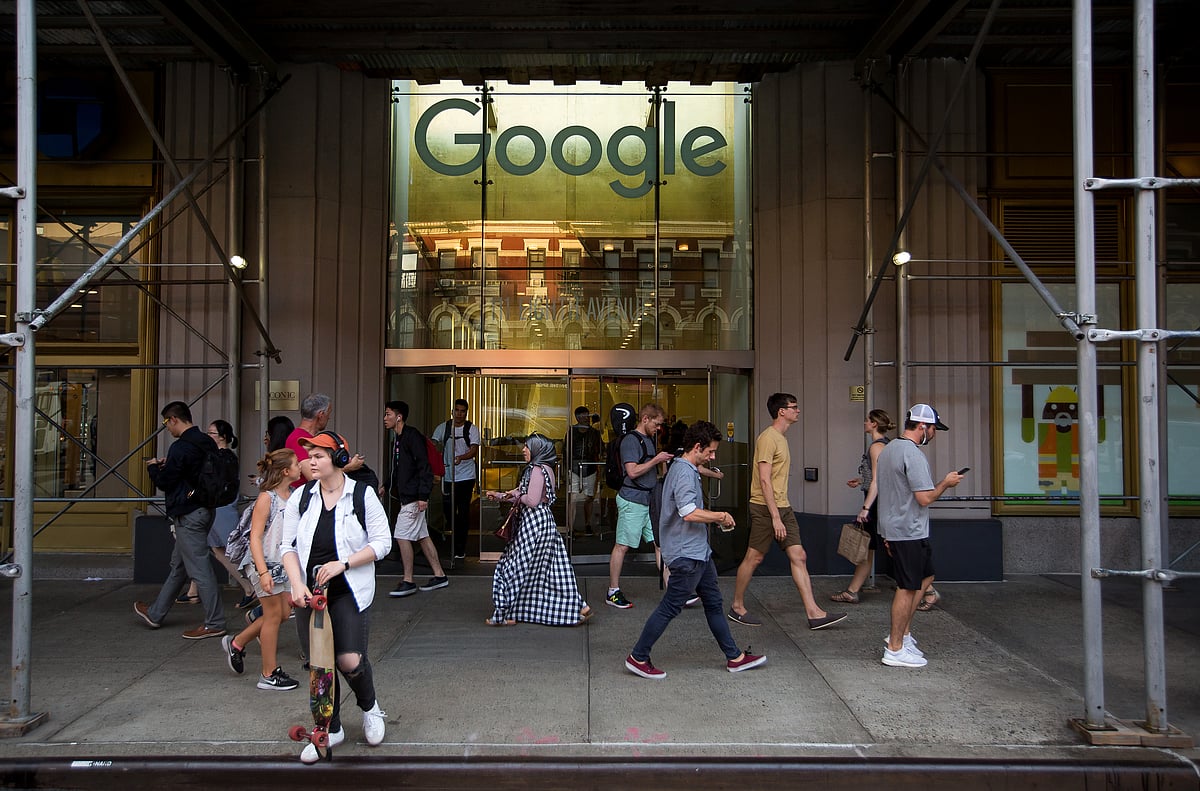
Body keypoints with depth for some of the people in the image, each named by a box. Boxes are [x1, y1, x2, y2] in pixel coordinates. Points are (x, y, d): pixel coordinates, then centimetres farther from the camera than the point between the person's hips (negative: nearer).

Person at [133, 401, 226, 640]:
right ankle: (155, 613, 34)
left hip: (188, 514, -10)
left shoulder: (180, 447, -19)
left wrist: (153, 467, 7)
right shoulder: (207, 443, 9)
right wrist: (166, 465, 15)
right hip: (204, 510, 10)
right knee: (179, 564, 19)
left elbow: (165, 482, -12)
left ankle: (214, 623, 0)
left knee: (199, 568, -5)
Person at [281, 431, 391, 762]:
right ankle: (331, 731, 27)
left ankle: (369, 707, 21)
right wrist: (297, 584, -10)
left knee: (350, 660, -13)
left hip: (349, 592, -3)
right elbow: (288, 545, 5)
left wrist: (343, 564, -16)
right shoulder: (301, 497, 3)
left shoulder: (362, 495, -6)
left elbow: (381, 542, -5)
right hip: (310, 593, 3)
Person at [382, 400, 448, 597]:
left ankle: (408, 582, 0)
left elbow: (424, 466, -19)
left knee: (402, 536, -8)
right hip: (407, 496, 10)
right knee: (422, 536, 12)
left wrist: (423, 496, -23)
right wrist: (387, 486, 14)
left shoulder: (412, 436, -14)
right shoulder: (397, 439, 15)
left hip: (413, 497, -10)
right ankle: (439, 576, 18)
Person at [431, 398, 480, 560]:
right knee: (447, 509, 5)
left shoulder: (472, 429, -1)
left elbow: (474, 450, -11)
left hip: (466, 476, -2)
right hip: (448, 476, 2)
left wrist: (461, 457, -31)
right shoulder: (443, 428, 5)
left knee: (463, 511, 0)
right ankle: (455, 532, 32)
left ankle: (460, 549, 9)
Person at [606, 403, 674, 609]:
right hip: (632, 500, -9)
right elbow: (633, 471, -20)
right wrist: (656, 460, -15)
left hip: (650, 499, 9)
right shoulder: (631, 440, -11)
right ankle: (613, 592, 9)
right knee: (622, 546, 0)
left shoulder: (649, 440, 18)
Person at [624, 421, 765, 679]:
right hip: (687, 554, -11)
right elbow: (689, 512, -30)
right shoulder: (684, 472, -19)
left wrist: (714, 518, 16)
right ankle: (638, 658, 8)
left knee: (714, 603, 15)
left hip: (697, 552, 11)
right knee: (669, 607, -3)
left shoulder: (686, 469, 14)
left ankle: (734, 657, 24)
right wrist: (721, 516, -17)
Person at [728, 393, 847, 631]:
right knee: (754, 557, 1)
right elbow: (764, 480, -20)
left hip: (783, 507, 9)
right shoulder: (768, 438, -14)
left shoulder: (781, 438, 17)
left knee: (798, 557, 3)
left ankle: (814, 613, 2)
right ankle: (737, 607, 16)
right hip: (765, 508, -9)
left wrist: (781, 513, 20)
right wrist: (775, 517, -23)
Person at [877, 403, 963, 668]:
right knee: (907, 588, -2)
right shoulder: (913, 455, -18)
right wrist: (946, 483, -4)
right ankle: (895, 650, 5)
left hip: (893, 529, 10)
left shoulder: (888, 449, 13)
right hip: (909, 532, -10)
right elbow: (925, 498, -22)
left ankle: (902, 633, 23)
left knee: (925, 577, 20)